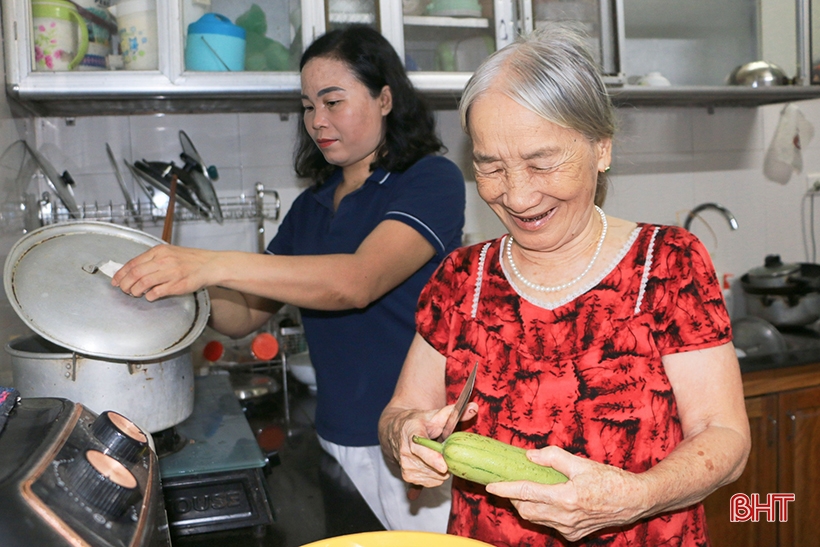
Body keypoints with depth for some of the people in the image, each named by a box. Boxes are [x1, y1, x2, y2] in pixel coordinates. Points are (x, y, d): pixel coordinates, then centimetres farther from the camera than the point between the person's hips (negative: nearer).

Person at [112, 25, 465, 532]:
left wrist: (214, 265, -32)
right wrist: (179, 280, -8)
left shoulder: (433, 180, -10)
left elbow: (358, 281, -26)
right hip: (338, 443, 6)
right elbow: (244, 316, 11)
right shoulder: (311, 207, 12)